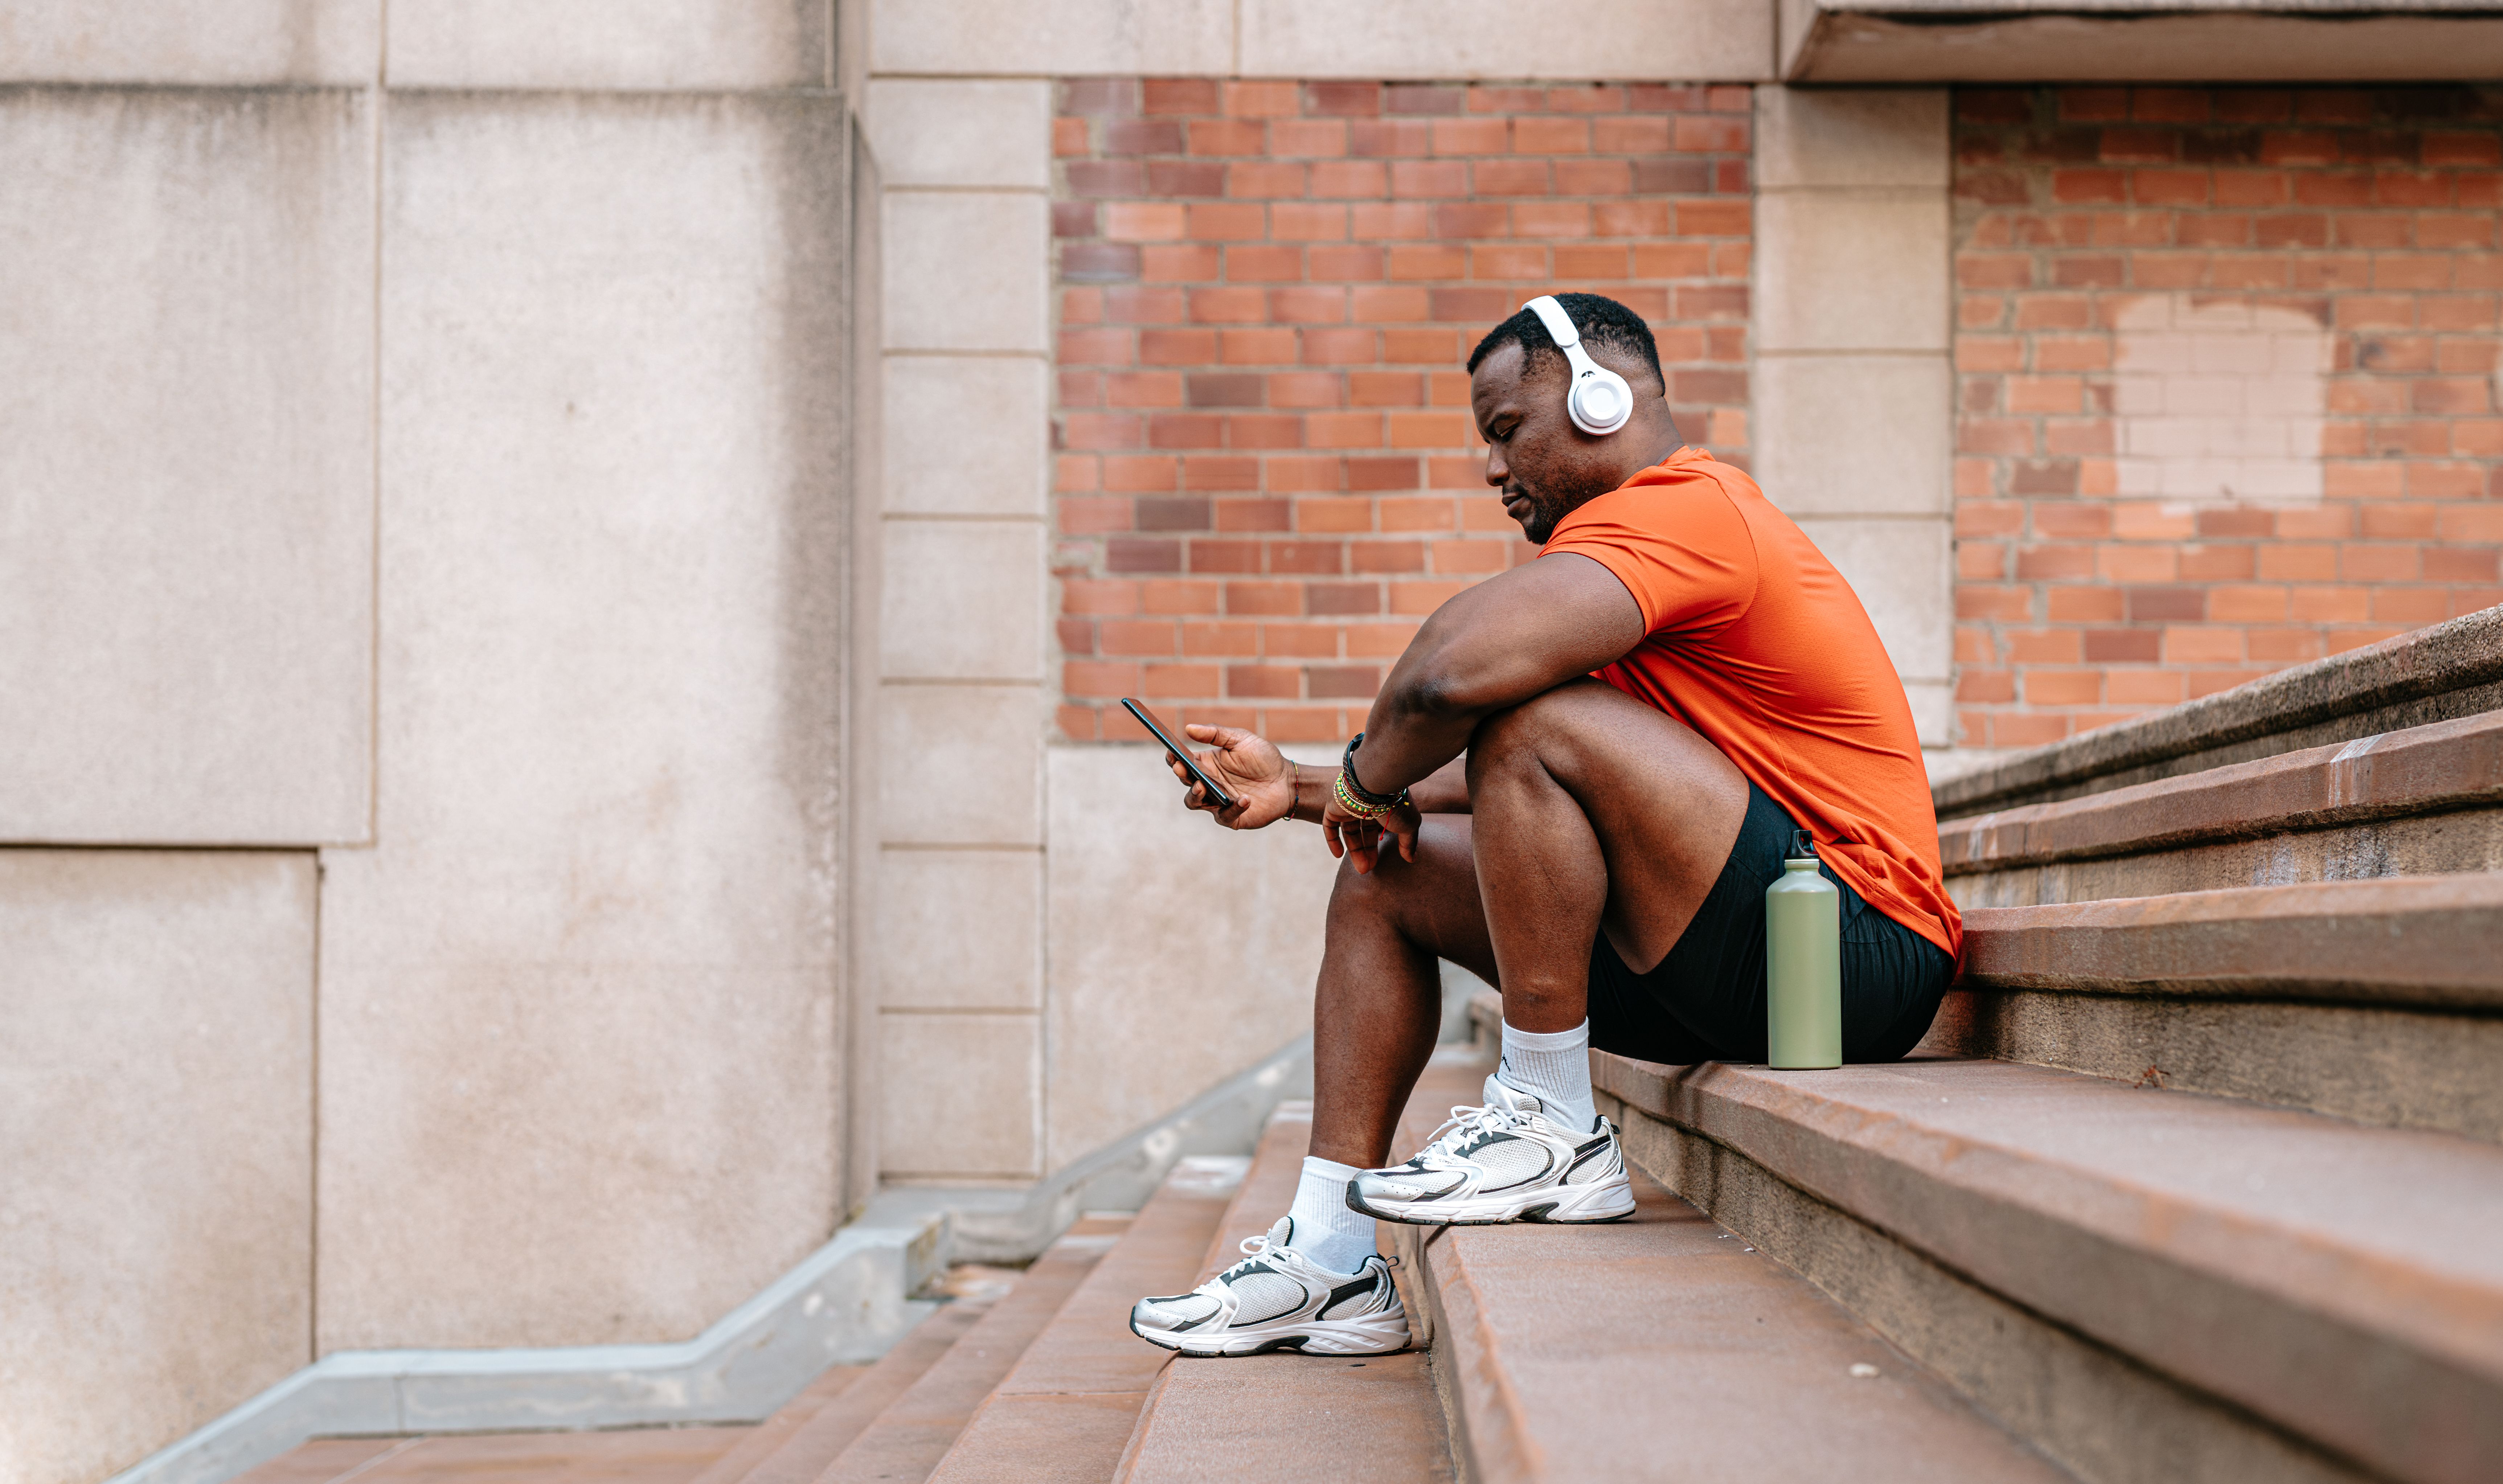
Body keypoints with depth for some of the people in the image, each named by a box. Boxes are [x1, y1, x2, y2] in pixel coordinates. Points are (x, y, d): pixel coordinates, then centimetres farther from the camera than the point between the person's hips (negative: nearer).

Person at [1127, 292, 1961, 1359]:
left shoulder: (1682, 510, -14)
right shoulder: (1665, 524, 21)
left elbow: (1456, 672, -30)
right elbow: (1505, 784, 25)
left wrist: (1369, 779, -10)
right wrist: (1299, 790, 19)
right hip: (1732, 959, 11)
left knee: (1538, 723, -28)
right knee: (1384, 880, 13)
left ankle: (1555, 1133, -15)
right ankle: (1329, 1268, 7)